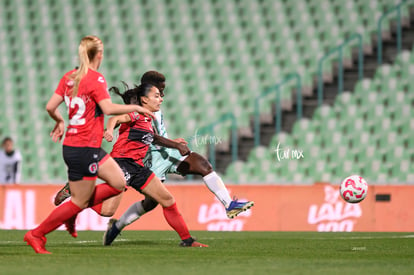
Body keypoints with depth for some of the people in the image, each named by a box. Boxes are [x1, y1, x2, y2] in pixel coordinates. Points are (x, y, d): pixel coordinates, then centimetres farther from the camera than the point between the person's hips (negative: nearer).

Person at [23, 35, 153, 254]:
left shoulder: (69, 77, 8)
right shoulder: (95, 79, -13)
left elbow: (50, 107, 7)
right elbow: (108, 108, -24)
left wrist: (60, 121, 25)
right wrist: (135, 108, -12)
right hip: (84, 148, -9)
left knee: (118, 183, 12)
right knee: (80, 202, -1)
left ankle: (71, 211, 13)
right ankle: (36, 235, 4)